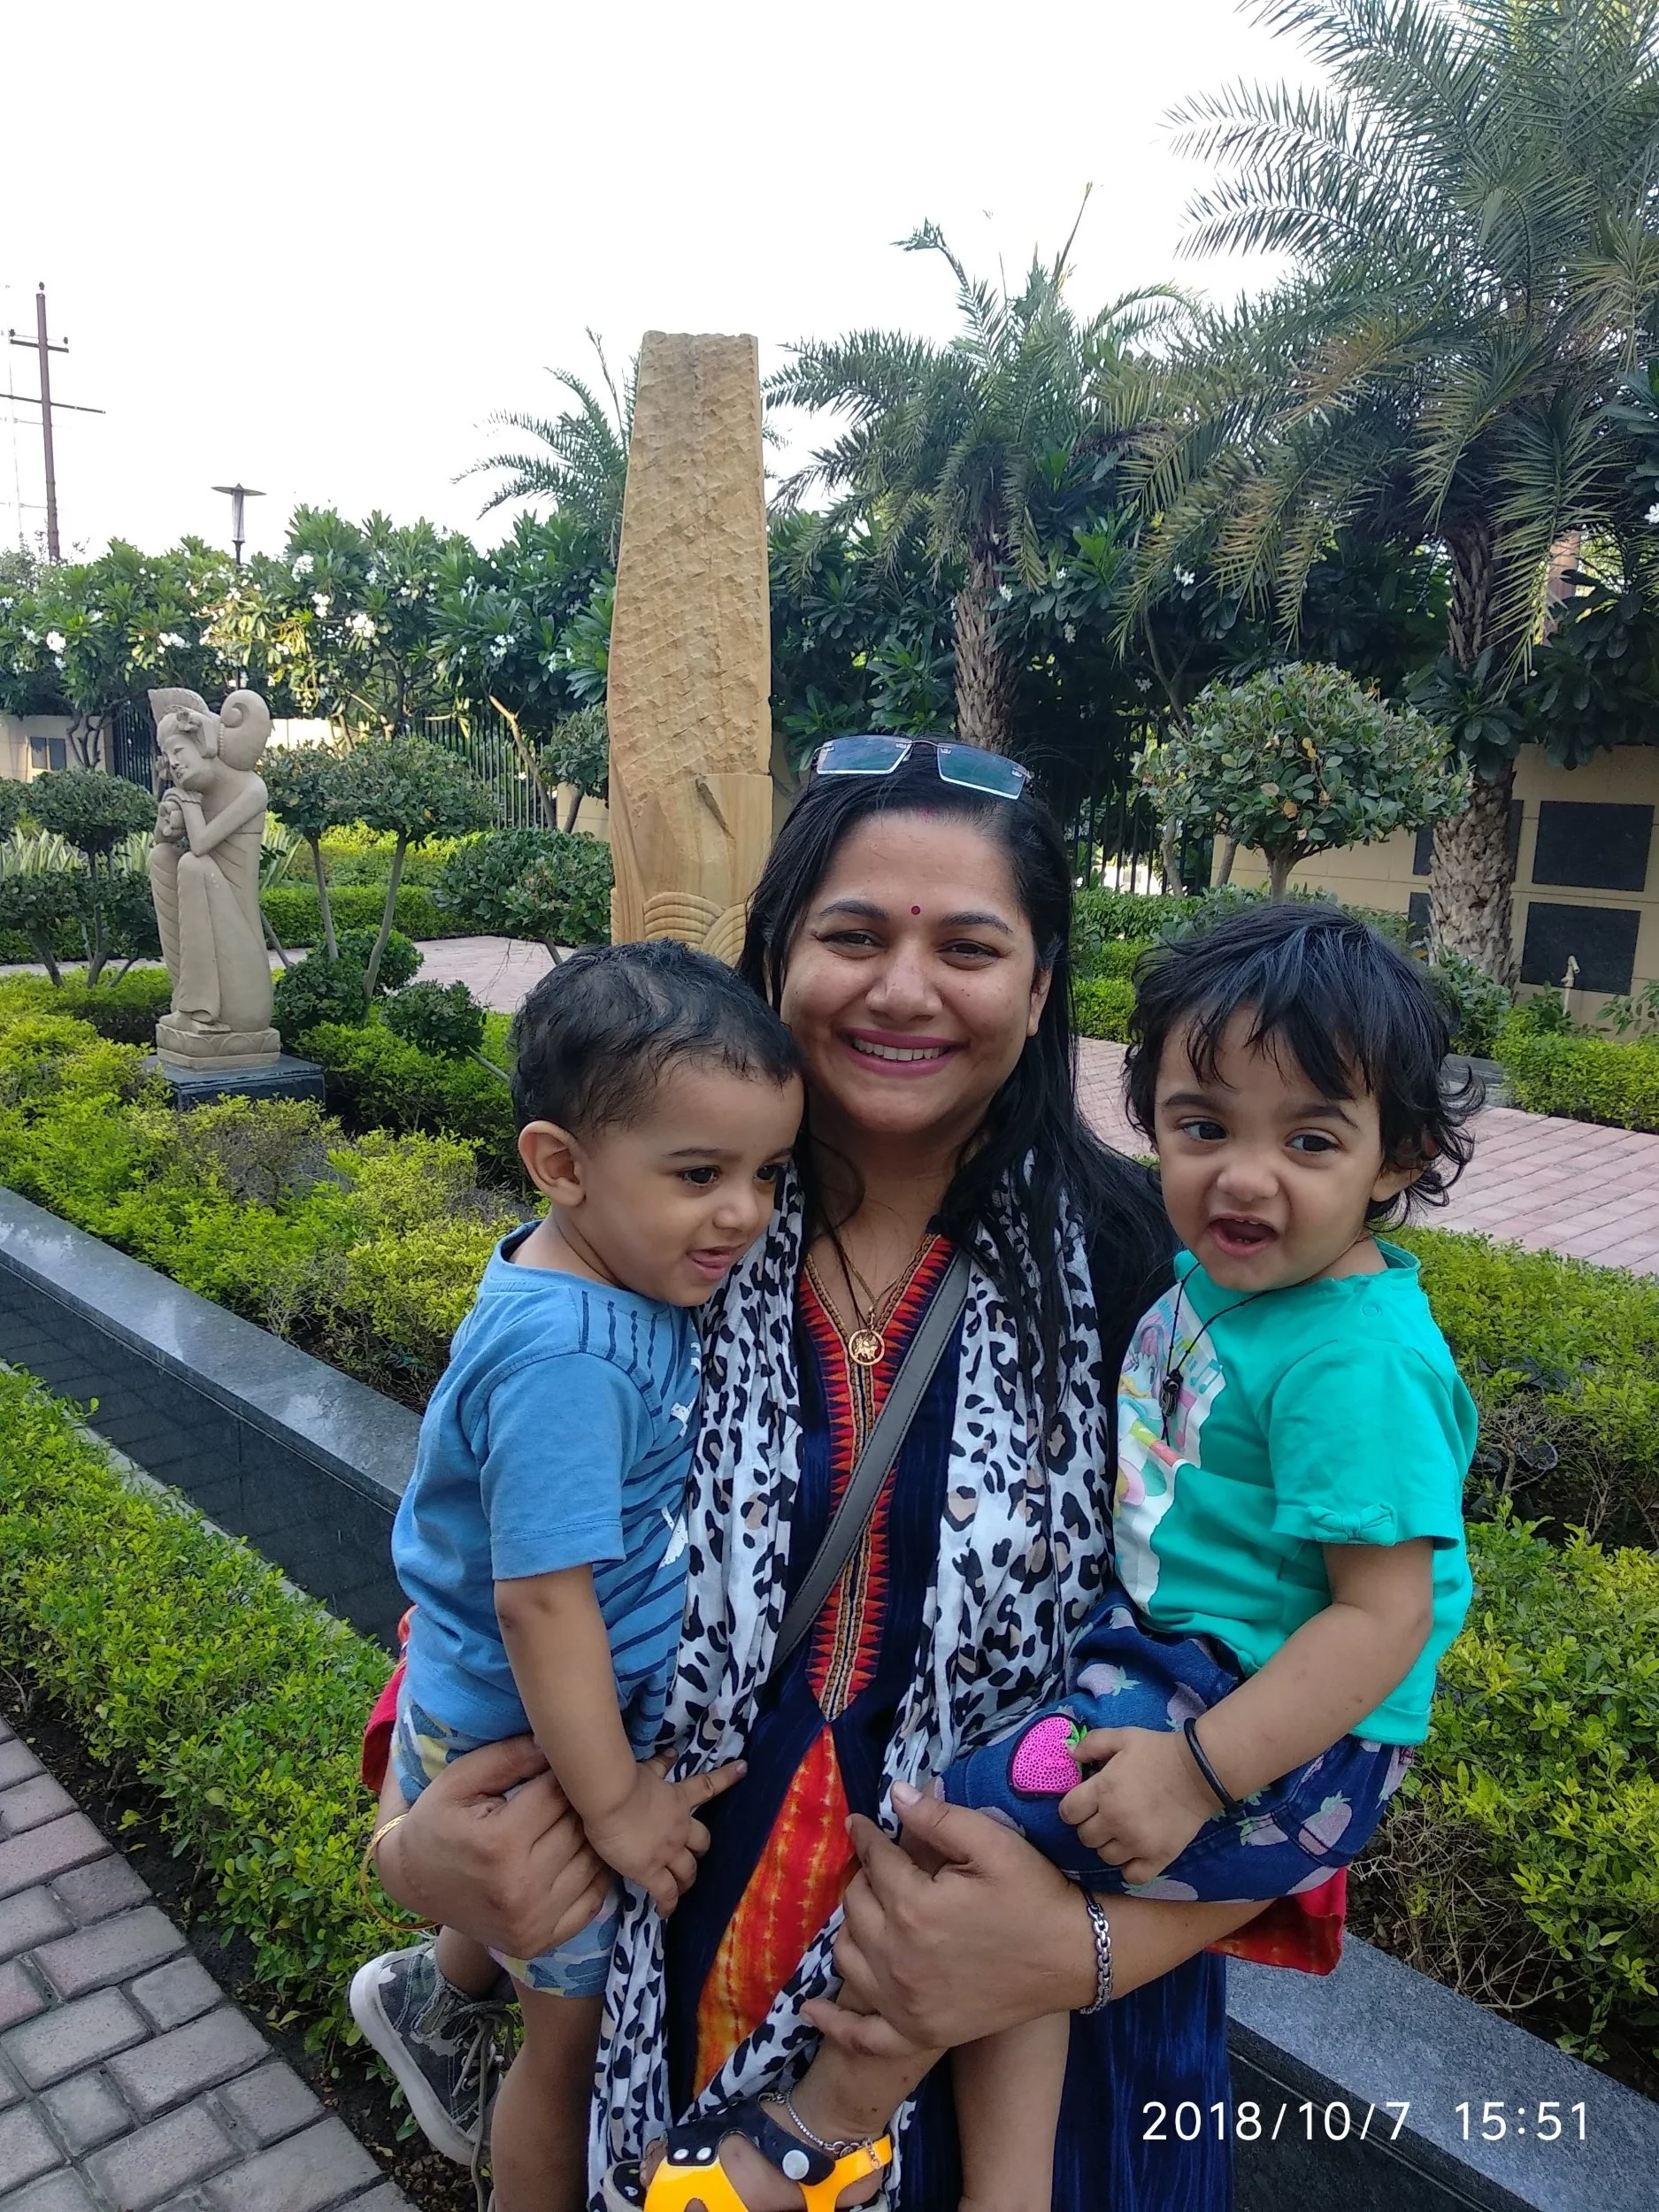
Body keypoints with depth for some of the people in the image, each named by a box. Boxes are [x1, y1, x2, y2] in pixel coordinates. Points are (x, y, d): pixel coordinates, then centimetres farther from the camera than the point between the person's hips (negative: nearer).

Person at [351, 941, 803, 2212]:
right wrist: (614, 1803, -22)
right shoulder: (566, 1358, -36)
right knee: (582, 2030, 17)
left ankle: (426, 1989, 64)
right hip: (529, 1753, -9)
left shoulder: (619, 1273, -9)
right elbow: (541, 1596, -32)